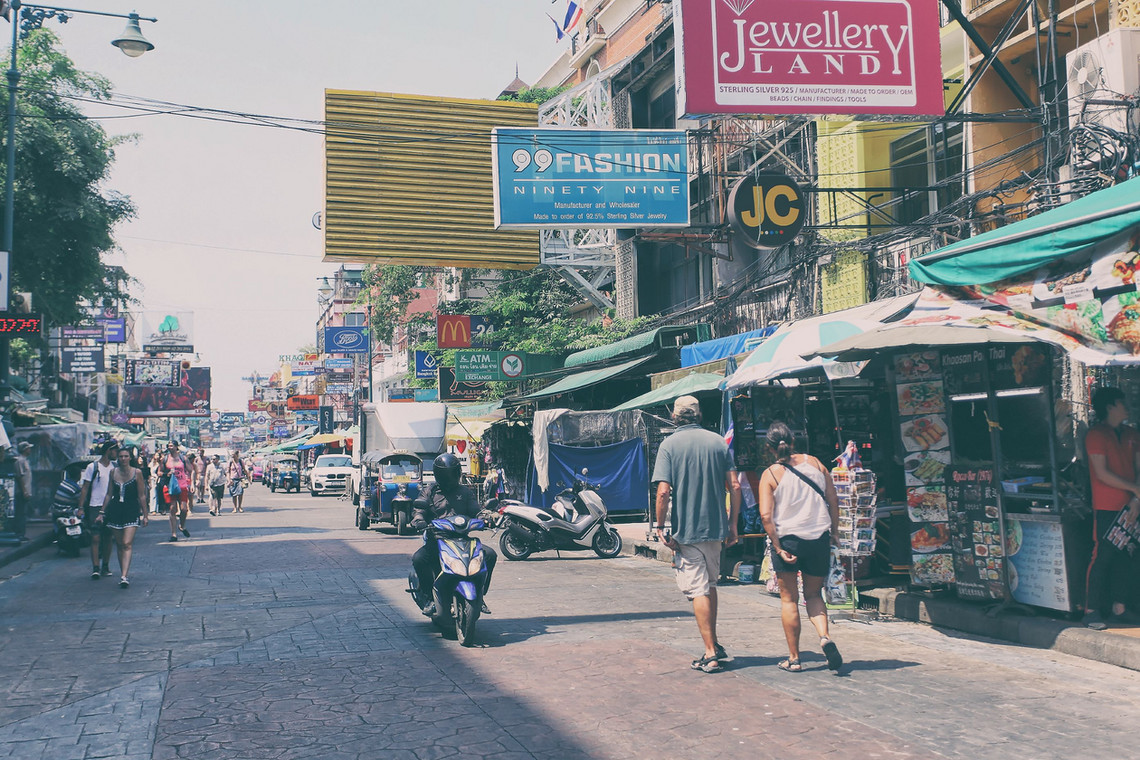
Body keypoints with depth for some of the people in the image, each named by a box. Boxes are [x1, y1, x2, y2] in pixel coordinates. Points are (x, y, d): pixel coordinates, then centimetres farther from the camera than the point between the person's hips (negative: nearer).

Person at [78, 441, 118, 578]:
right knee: (96, 538, -8)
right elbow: (85, 488, -2)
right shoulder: (92, 467, -3)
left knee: (108, 537, 8)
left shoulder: (115, 467, 11)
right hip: (95, 506, -4)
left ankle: (105, 566, 17)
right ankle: (95, 568, -8)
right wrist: (81, 507, -7)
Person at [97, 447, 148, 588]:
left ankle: (124, 577, -21)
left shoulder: (137, 473, -1)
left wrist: (145, 515, 3)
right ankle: (123, 574, 18)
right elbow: (109, 494, 15)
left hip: (131, 510, -4)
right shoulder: (113, 472, 8)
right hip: (115, 510, 4)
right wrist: (101, 512, 13)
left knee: (127, 544, -14)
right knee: (119, 544, 8)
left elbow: (141, 496, 3)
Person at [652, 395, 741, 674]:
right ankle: (714, 644, 28)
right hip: (716, 526, 4)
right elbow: (734, 487, 1)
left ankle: (711, 654, 2)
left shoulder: (669, 444, -7)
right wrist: (733, 524, 9)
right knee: (709, 584, 21)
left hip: (686, 528, -4)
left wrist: (660, 527, -5)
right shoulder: (718, 442, 3)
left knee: (698, 590, 1)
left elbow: (663, 491, -15)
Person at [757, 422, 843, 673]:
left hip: (787, 538, -2)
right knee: (814, 594, 17)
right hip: (819, 538, 3)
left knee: (789, 599, 10)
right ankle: (824, 636, -8)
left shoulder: (770, 474, -5)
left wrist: (778, 547, -10)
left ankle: (794, 658, 13)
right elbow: (833, 500, 4)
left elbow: (766, 515, -14)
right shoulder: (814, 463, 3)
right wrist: (834, 531, 13)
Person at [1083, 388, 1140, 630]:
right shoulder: (1096, 434, -7)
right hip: (1107, 507, -6)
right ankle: (1091, 612, -1)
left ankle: (1119, 608, 19)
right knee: (1102, 557, -6)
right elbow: (1102, 473, -13)